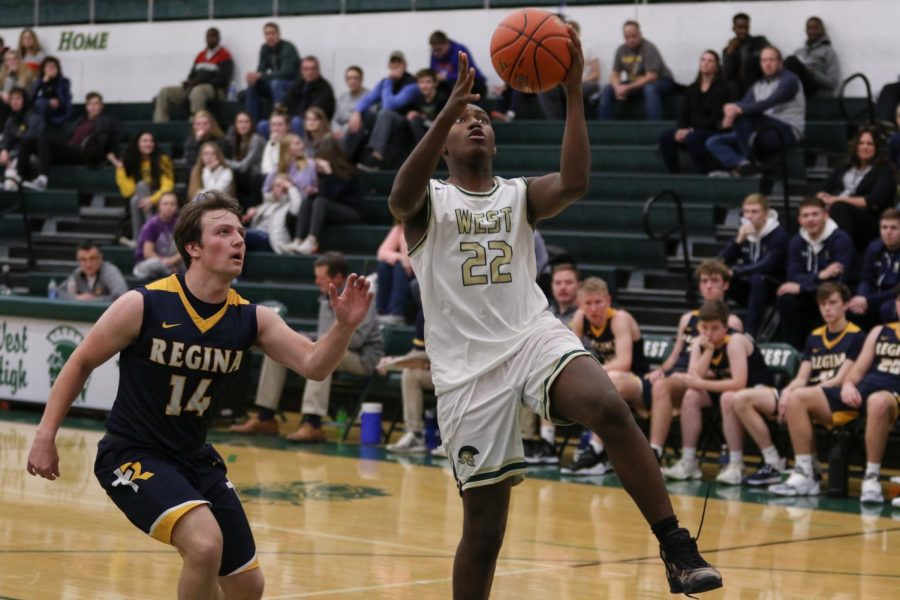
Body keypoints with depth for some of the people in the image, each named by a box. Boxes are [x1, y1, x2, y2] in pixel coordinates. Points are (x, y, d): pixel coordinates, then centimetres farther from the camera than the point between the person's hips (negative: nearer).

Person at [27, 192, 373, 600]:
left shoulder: (251, 320, -5)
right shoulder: (144, 306, -17)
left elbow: (313, 365, -14)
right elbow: (81, 362, -6)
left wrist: (343, 328, -33)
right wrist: (46, 435, -8)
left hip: (195, 459, 6)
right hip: (132, 455, -6)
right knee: (205, 543, -31)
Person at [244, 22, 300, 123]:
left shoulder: (287, 48, -19)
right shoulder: (265, 49, 3)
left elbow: (286, 73, -29)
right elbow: (261, 70, 1)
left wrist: (260, 76, -33)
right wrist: (254, 77, -25)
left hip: (294, 85, -7)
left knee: (276, 83, -36)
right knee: (253, 85, -13)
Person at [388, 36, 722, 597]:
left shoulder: (519, 195, 13)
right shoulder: (429, 201, 6)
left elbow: (575, 183, -9)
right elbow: (401, 198, -20)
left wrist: (574, 92, -18)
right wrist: (447, 110, -31)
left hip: (535, 336, 1)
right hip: (468, 367, -1)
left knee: (611, 409, -31)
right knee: (484, 525, 1)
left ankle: (678, 550, -29)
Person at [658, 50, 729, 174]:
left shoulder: (720, 88, -2)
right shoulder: (692, 89, 16)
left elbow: (716, 118, -10)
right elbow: (683, 114, 10)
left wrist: (692, 130, -18)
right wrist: (681, 129, -12)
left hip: (712, 131, -5)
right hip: (691, 130, 5)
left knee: (691, 138, -38)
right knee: (665, 136, -22)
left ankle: (706, 173, -28)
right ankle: (673, 173, -17)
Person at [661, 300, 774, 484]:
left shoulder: (735, 341, -26)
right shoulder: (699, 343, -6)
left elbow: (739, 384, -35)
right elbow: (694, 378, -19)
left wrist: (701, 383, -33)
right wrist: (708, 350, -27)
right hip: (725, 388, 7)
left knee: (729, 398, -36)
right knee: (691, 396, -17)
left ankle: (736, 465, -30)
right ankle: (688, 461, -13)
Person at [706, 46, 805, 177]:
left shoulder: (789, 80, -1)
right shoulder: (757, 86, 21)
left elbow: (771, 102, -19)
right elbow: (743, 104, 5)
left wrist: (741, 109, -33)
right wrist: (732, 109, -22)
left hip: (787, 132, -8)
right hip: (762, 135, 8)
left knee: (743, 116, -30)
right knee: (713, 142, -9)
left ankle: (746, 160, -27)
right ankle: (740, 165, -36)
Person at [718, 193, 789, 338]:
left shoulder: (778, 235, -14)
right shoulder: (743, 232, 4)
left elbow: (766, 267, -27)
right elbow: (722, 261, -4)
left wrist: (734, 272, -30)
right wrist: (738, 241, -19)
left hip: (773, 289, -5)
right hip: (749, 289, 5)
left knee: (758, 278, -37)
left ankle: (750, 333, -38)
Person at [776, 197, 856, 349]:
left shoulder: (841, 240, -16)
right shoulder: (797, 242, 2)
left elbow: (840, 281, -23)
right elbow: (793, 277, -6)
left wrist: (801, 287, -24)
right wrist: (820, 275, -26)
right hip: (811, 296, 4)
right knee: (785, 298, -24)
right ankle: (794, 347, -13)